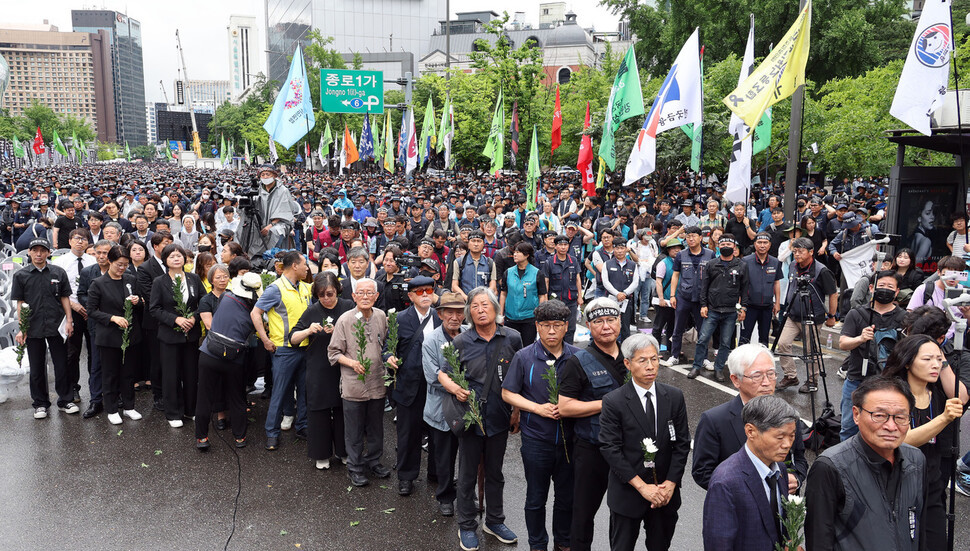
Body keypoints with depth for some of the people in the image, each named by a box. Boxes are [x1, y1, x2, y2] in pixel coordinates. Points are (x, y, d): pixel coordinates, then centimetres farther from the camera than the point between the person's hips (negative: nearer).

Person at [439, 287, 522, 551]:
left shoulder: (512, 338, -5)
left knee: (495, 472, 17)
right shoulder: (461, 342, -7)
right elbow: (442, 374, 2)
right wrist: (454, 388, -19)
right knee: (467, 474, 11)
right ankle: (467, 526, 29)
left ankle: (494, 521, 36)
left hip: (499, 418, 1)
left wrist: (517, 411, 2)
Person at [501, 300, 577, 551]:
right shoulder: (524, 357, -8)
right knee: (536, 499, 13)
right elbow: (508, 393, -3)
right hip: (536, 439, -1)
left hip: (570, 439, 2)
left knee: (567, 497, 16)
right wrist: (539, 408, -15)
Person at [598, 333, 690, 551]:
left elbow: (682, 443, 1)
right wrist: (641, 486, -17)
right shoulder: (613, 402, -13)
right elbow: (610, 449, -14)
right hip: (627, 493, -3)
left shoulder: (675, 397, -1)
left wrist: (671, 483, -9)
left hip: (666, 492, 3)